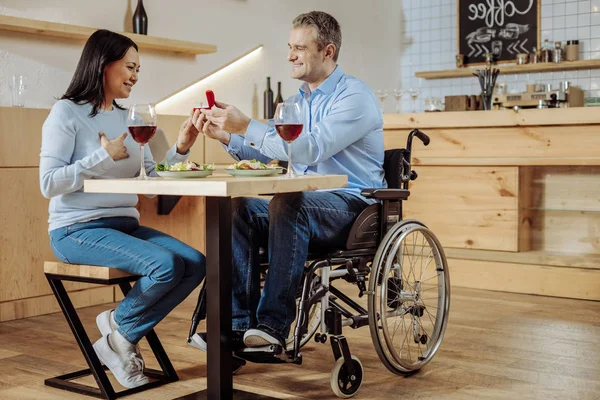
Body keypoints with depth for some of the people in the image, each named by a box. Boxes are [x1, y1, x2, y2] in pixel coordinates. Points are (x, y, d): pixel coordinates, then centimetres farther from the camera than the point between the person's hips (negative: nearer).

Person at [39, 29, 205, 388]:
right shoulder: (67, 113, -6)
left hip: (125, 225, 7)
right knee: (166, 265, -28)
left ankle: (121, 340, -1)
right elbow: (49, 184, -14)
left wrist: (180, 150, -5)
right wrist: (104, 156, -17)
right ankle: (119, 328, 2)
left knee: (196, 264, -14)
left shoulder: (128, 119, 13)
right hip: (77, 230, -7)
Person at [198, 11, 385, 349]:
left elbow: (309, 149, -24)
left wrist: (245, 126, -24)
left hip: (352, 207, -7)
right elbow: (266, 153, 19)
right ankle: (240, 324, -18)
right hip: (306, 205, 8)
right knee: (240, 208, -16)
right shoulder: (298, 100, 17)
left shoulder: (355, 96, -10)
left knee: (286, 204, -35)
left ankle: (274, 324, -33)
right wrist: (226, 136, 2)